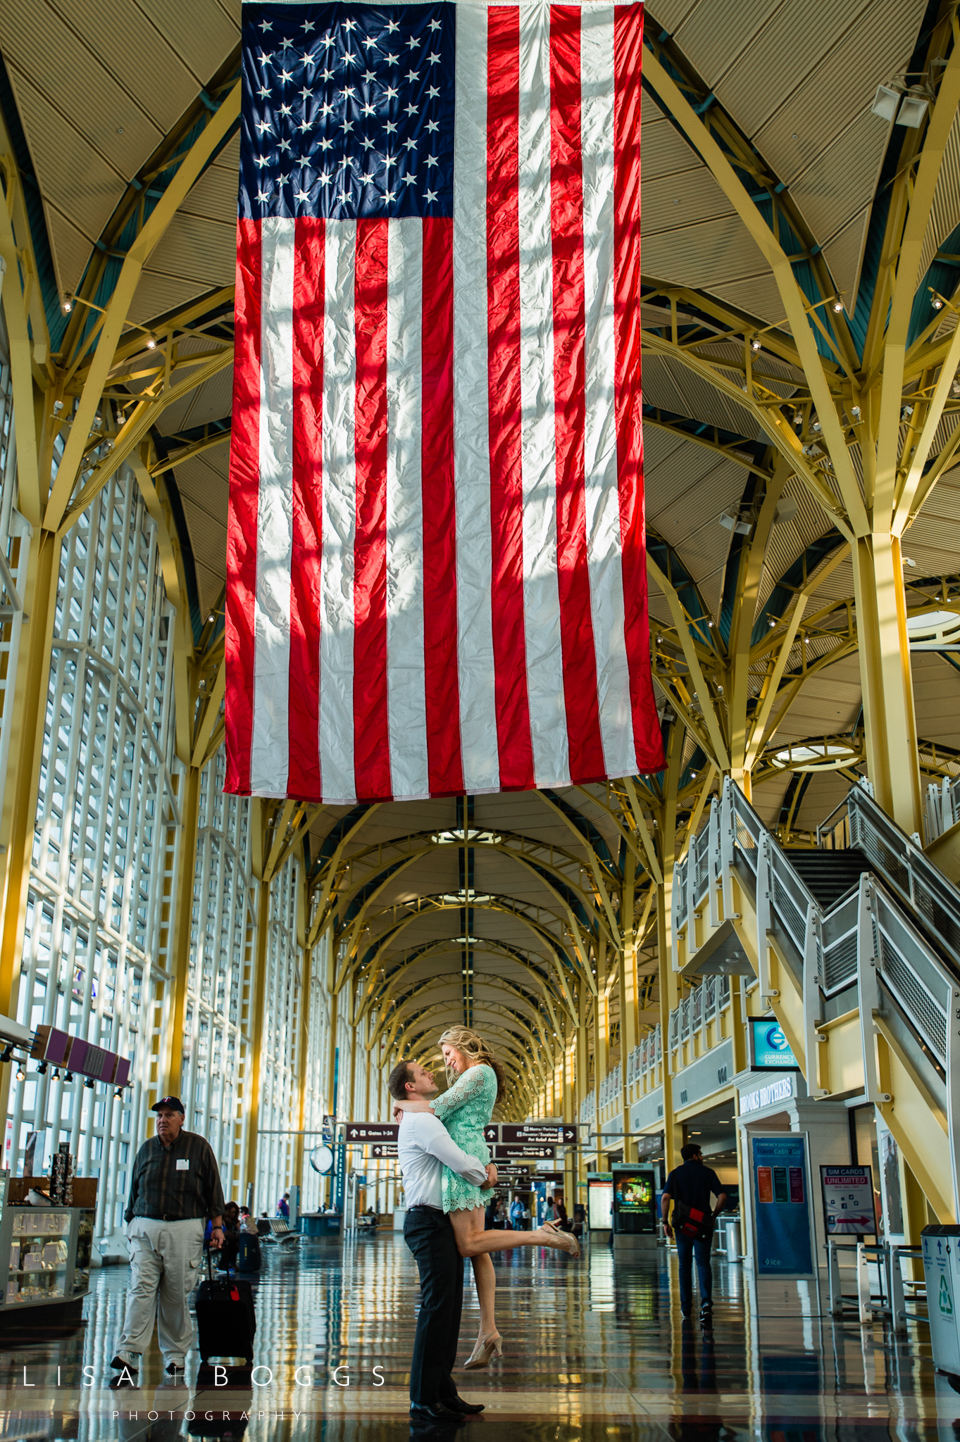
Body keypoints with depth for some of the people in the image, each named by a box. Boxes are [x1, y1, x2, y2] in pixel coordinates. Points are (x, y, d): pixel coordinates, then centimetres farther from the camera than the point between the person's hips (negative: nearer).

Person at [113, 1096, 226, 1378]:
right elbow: (134, 1190, 19)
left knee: (176, 1295, 0)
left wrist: (217, 1225, 2)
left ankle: (176, 1353, 10)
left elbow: (213, 1188, 6)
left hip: (184, 1230, -2)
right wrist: (130, 1222, 15)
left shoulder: (199, 1147, 4)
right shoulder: (147, 1148, 13)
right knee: (142, 1289, -9)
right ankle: (129, 1353, -14)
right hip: (145, 1228, 2)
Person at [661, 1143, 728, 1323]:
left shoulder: (675, 1173, 3)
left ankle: (686, 1307, 15)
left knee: (684, 1265, 13)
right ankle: (706, 1301, -21)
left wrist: (666, 1222, -2)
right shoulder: (707, 1172, 3)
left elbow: (665, 1198, -10)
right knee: (703, 1263, 0)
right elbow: (722, 1196, -4)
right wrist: (713, 1215, 9)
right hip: (703, 1225, -1)